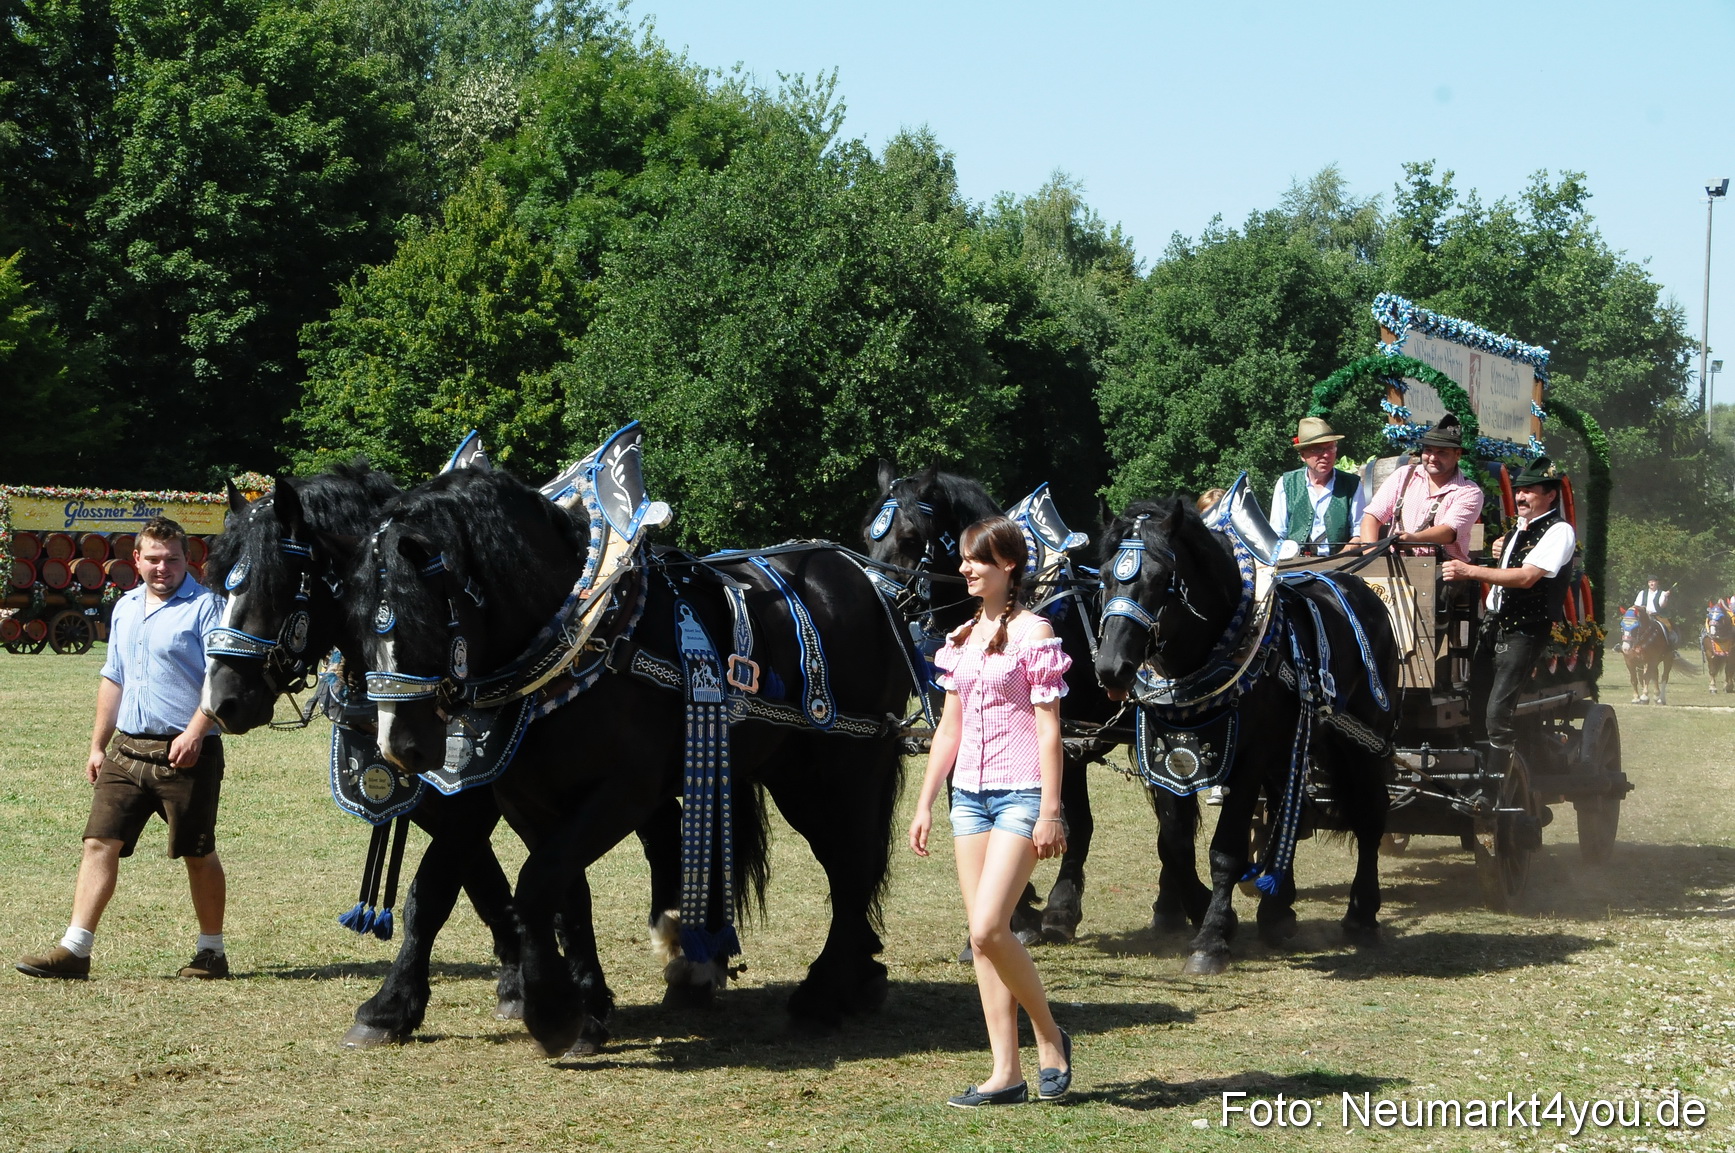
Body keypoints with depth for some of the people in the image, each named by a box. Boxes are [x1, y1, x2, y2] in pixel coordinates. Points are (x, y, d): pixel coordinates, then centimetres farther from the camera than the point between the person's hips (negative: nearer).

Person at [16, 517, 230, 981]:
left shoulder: (204, 606, -7)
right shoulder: (125, 608, 15)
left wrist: (194, 733, -23)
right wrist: (98, 744, 19)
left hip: (185, 752, -6)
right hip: (126, 747, 6)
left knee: (198, 854, 4)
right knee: (99, 842, -2)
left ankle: (212, 952, 16)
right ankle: (75, 949, -3)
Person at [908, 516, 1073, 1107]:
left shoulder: (1033, 633, -7)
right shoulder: (963, 638, 13)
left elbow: (1049, 729, -10)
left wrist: (1049, 812, -15)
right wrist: (925, 803, 14)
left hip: (1021, 794, -7)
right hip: (969, 793, 7)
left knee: (988, 928, -16)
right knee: (982, 937, 4)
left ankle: (1049, 1036, 6)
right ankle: (1006, 1074, 7)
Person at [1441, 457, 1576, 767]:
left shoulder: (1559, 531, -9)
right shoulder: (1520, 528, 20)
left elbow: (1527, 577, -22)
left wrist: (1470, 571, -27)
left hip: (1524, 632, -9)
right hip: (1493, 625, 9)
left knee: (1499, 713, -16)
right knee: (1477, 708, 6)